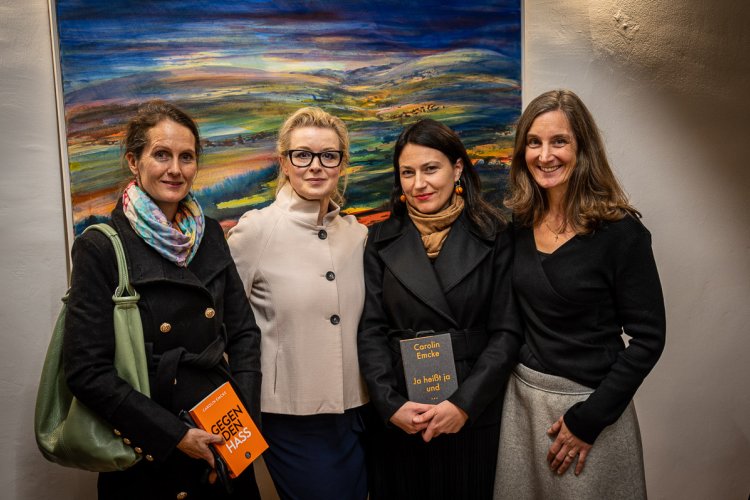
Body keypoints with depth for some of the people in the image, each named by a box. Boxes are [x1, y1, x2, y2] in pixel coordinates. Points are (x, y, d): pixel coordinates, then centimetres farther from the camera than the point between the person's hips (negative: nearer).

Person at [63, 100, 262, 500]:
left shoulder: (210, 235, 2)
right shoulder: (99, 249, -12)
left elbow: (244, 332, 3)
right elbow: (86, 370, -14)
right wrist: (175, 434, -16)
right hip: (148, 459, -4)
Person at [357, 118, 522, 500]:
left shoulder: (493, 237, -3)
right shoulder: (382, 240, 2)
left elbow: (506, 331, -5)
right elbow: (370, 330, 0)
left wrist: (465, 404, -13)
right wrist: (391, 405, -10)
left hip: (474, 418, -1)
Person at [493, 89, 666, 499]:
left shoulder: (620, 231, -15)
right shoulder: (518, 223, -1)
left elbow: (648, 338, -13)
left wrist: (589, 418, -14)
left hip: (589, 401, -4)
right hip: (522, 394, 5)